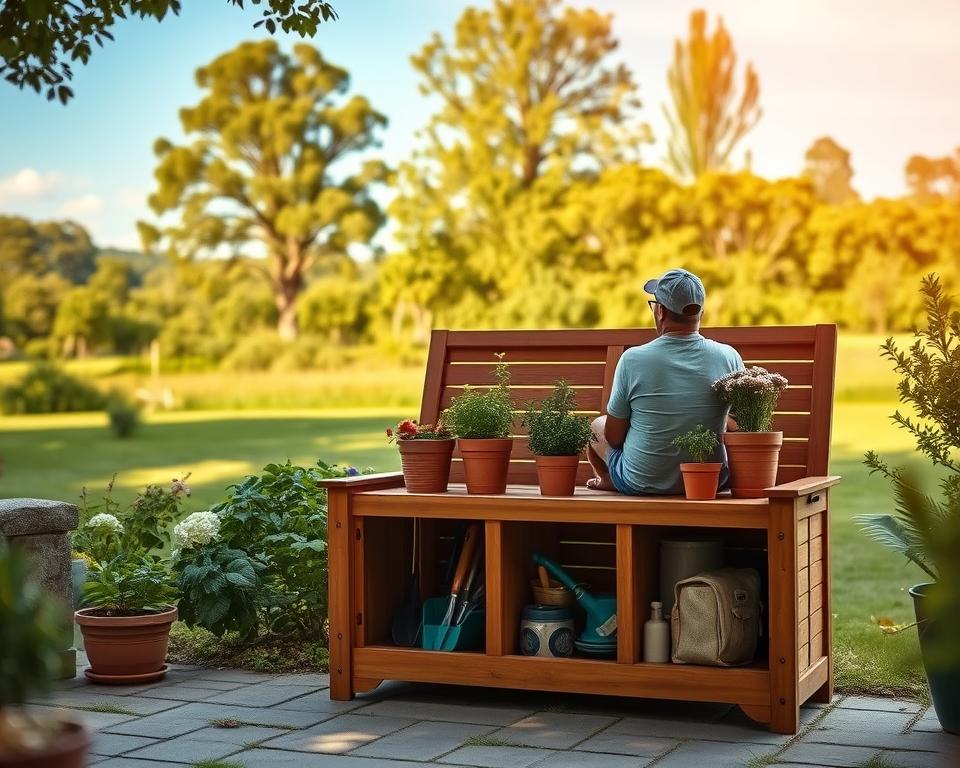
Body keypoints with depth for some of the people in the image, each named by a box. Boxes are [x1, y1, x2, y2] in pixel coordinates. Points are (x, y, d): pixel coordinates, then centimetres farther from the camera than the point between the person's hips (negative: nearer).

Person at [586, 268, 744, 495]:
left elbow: (614, 437, -9)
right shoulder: (728, 357, -11)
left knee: (597, 425, 24)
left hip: (640, 484, -2)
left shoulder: (633, 359, -17)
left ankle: (609, 480, 49)